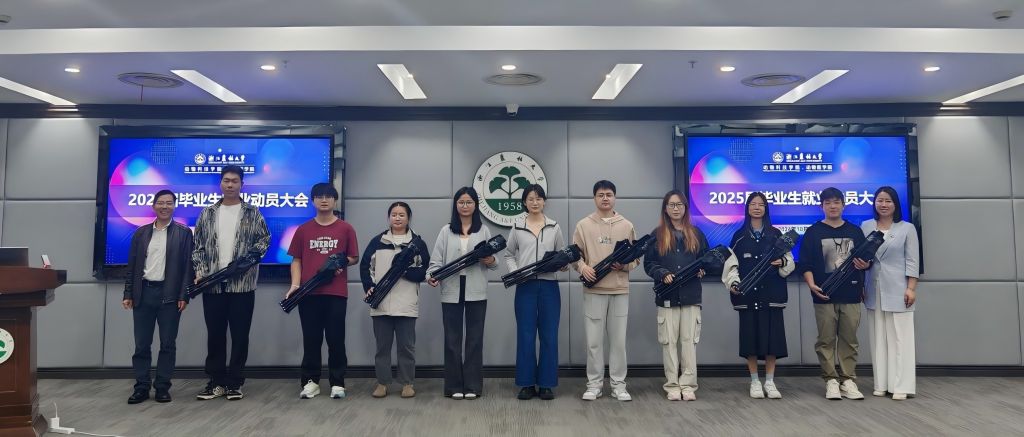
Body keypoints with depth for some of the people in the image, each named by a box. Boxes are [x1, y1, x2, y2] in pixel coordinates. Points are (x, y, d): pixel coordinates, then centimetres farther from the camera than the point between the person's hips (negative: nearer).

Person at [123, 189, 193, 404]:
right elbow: (132, 265, 11)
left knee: (167, 344, 3)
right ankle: (141, 387, 14)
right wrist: (128, 294, 5)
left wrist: (184, 296, -9)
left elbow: (188, 266, -3)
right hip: (143, 294, 3)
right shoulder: (141, 232, 11)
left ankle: (163, 387, 12)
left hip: (169, 295, -3)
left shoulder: (184, 233, 1)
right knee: (141, 345, 6)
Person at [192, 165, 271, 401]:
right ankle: (216, 382, 16)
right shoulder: (207, 214, 12)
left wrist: (251, 256, -14)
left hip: (242, 284, -2)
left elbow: (264, 238, 3)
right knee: (215, 334, 7)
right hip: (213, 285, 2)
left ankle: (235, 383, 11)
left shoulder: (253, 213, 5)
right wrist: (200, 271, -2)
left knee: (240, 335, 2)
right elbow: (198, 246, 10)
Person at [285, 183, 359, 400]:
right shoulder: (303, 229, 9)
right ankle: (310, 382, 16)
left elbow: (354, 257, 10)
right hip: (308, 293, 1)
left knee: (336, 339, 3)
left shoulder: (345, 229, 5)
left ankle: (337, 383, 11)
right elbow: (296, 259, 9)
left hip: (336, 293, -1)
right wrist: (295, 284, -5)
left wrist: (342, 262, -11)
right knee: (311, 339, 7)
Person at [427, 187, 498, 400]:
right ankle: (454, 386, 12)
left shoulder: (483, 230, 9)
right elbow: (436, 259, 1)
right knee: (452, 338, 3)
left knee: (475, 337, 4)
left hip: (476, 292, 0)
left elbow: (493, 262, 7)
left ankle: (472, 385, 11)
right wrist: (432, 275, -18)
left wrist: (490, 261, -16)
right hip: (451, 292, 0)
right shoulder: (446, 231, 8)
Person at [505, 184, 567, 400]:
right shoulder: (517, 227, 6)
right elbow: (508, 254, 12)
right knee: (526, 335, 2)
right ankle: (527, 384, 11)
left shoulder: (554, 227, 8)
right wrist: (515, 271, -5)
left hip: (549, 285, 1)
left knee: (549, 335, 3)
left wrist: (564, 265, -11)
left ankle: (546, 384, 12)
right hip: (525, 286, -1)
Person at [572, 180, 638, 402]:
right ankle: (594, 384, 14)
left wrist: (624, 265, -10)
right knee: (594, 340, 3)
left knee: (618, 339, 6)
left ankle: (618, 385, 16)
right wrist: (582, 266, -14)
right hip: (594, 290, -1)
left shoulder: (627, 226, 7)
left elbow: (636, 257, 9)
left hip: (620, 291, 1)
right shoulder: (583, 225, 4)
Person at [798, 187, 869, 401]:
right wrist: (812, 284, -14)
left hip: (851, 295, 2)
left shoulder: (855, 232, 13)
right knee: (826, 340, 0)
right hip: (824, 296, -2)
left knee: (849, 340, 4)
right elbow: (805, 264, 0)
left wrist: (865, 265, -7)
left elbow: (866, 260, 16)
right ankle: (831, 381, 7)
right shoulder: (813, 232, 5)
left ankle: (848, 381, 10)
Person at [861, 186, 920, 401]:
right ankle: (881, 384, 12)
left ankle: (901, 386, 0)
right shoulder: (865, 227, 8)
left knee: (900, 337, -2)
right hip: (874, 291, 3)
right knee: (878, 338, 6)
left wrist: (911, 289, -9)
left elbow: (912, 261, -1)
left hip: (898, 291, -3)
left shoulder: (907, 228, 3)